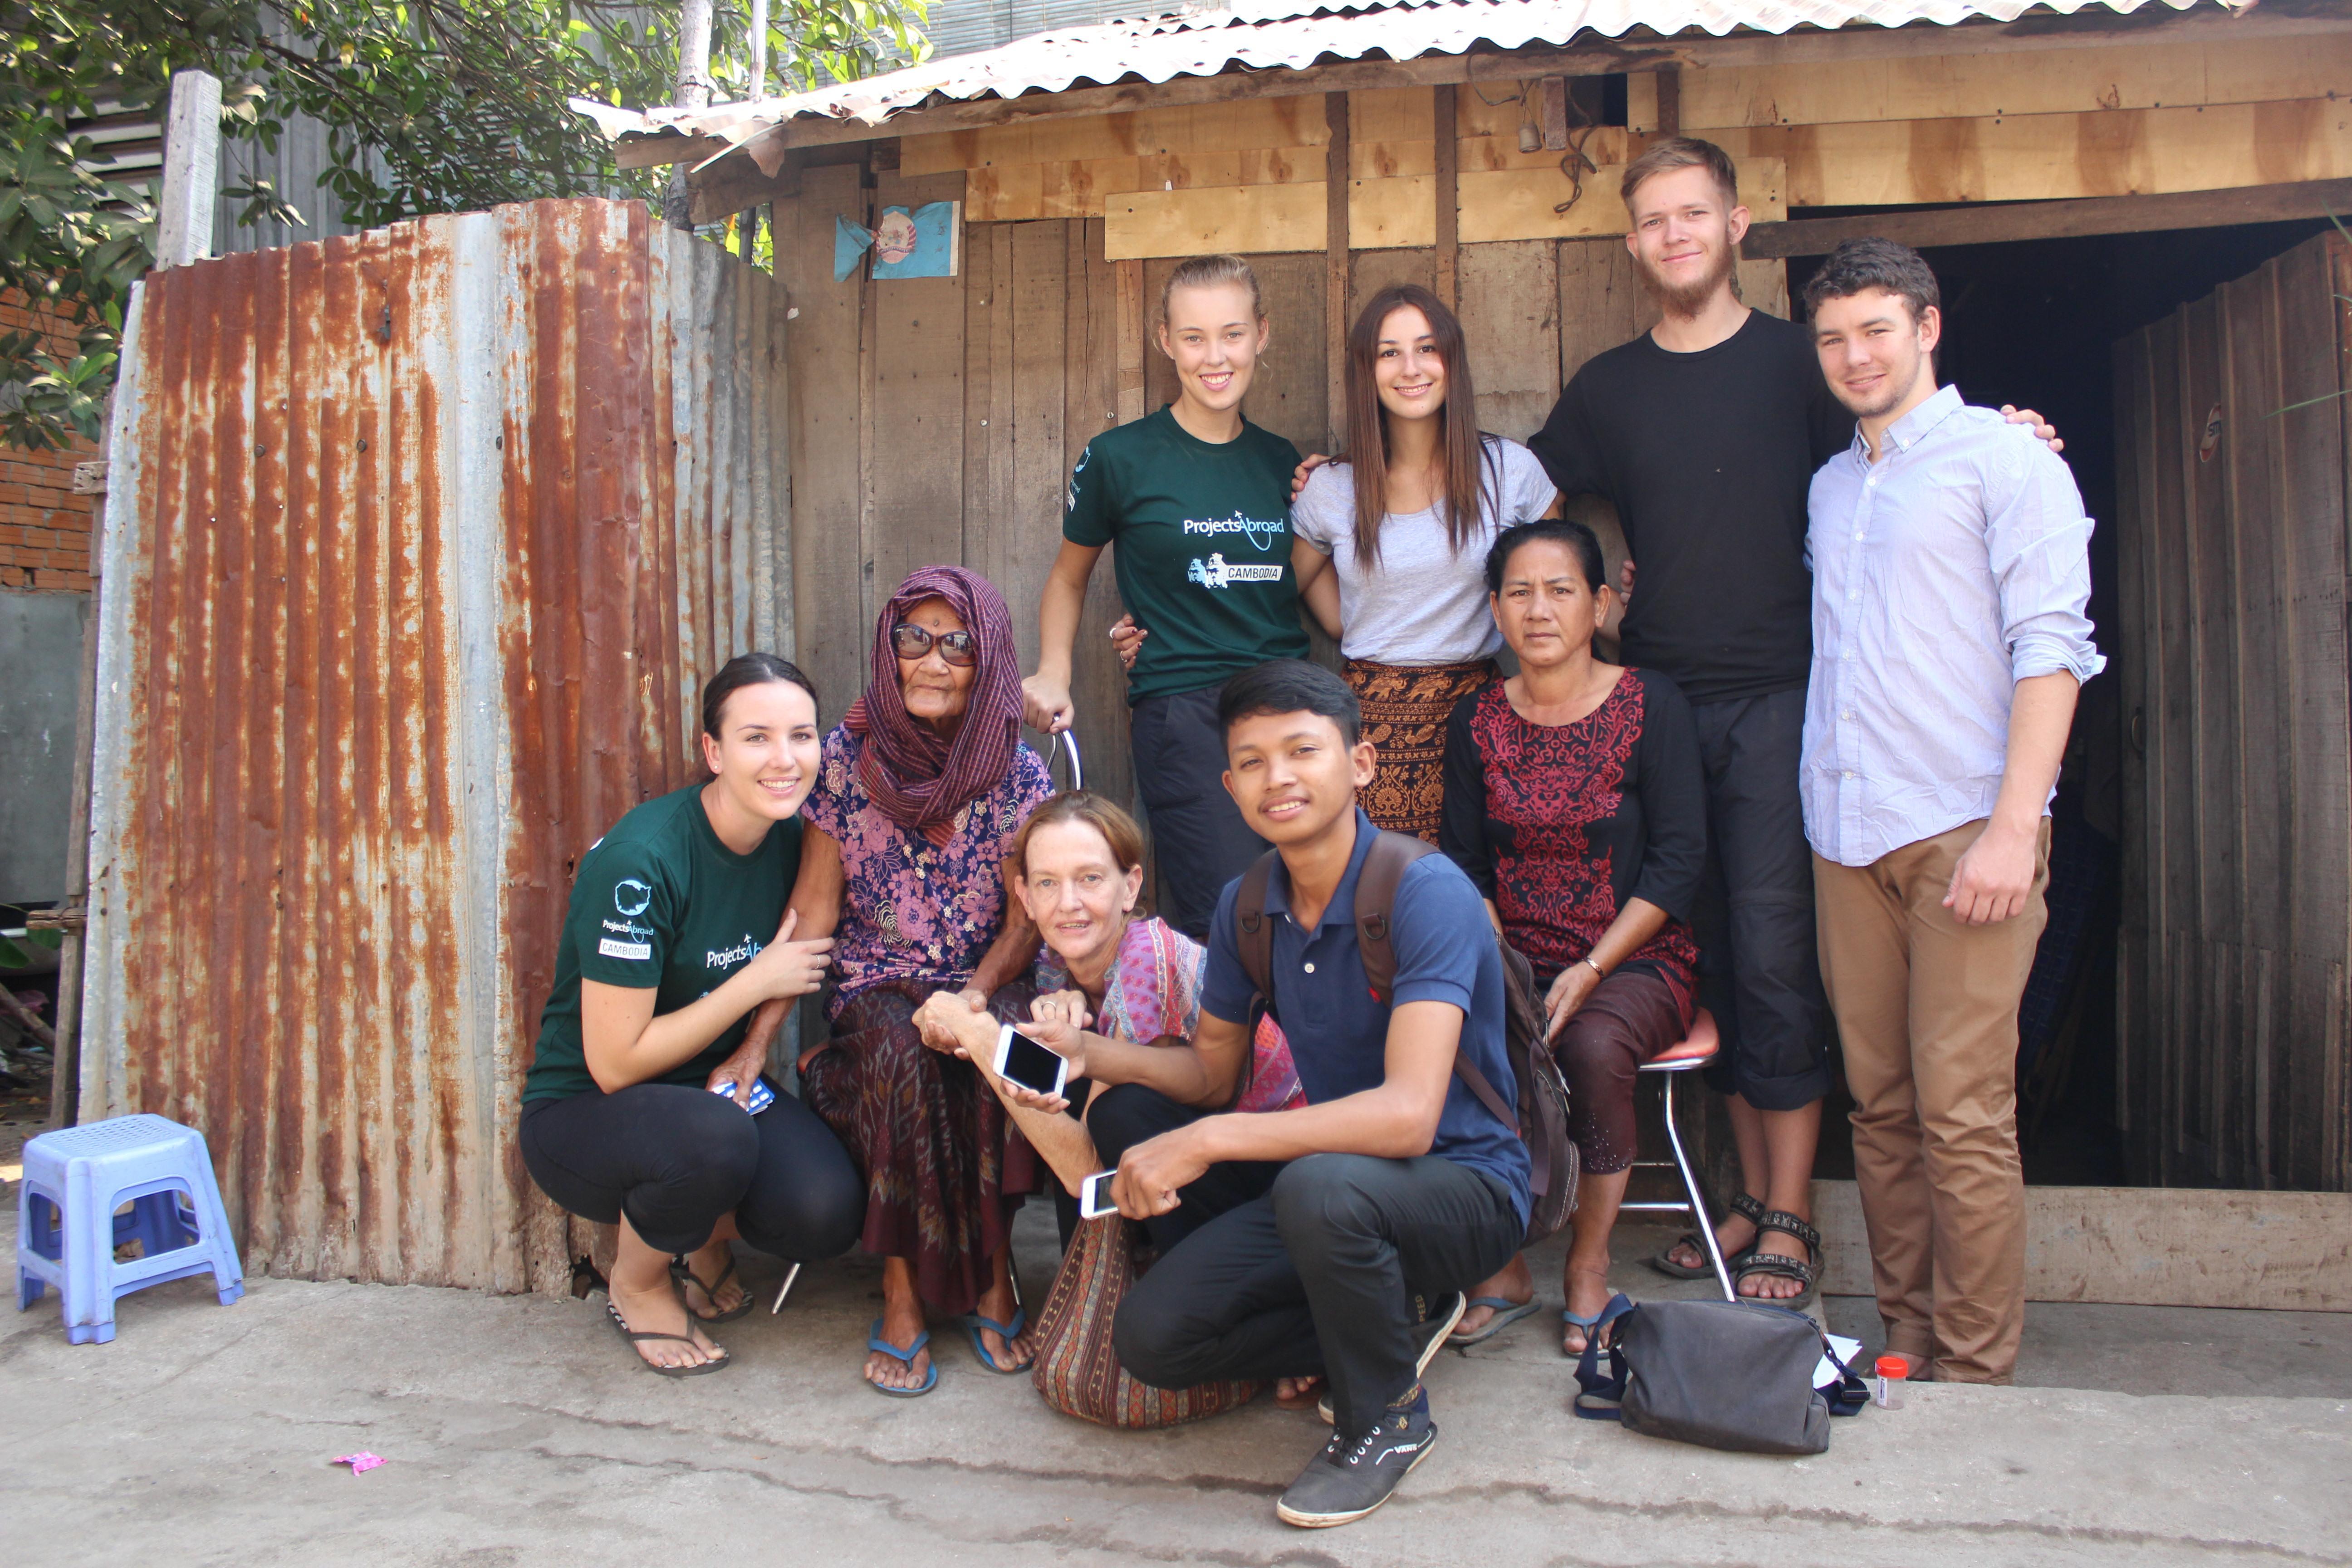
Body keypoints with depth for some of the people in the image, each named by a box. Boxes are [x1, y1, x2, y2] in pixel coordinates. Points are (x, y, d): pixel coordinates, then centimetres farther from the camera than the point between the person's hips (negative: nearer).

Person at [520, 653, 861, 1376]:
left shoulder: (789, 838, -5)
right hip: (582, 1113, -5)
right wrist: (757, 982, -19)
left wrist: (755, 1050, -8)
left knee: (826, 1214, -24)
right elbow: (615, 1063, -23)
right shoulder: (638, 861, -25)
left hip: (714, 1088, 5)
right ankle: (636, 1283, -3)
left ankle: (704, 1237, 12)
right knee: (714, 1136, -37)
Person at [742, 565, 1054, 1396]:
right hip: (877, 991, 0)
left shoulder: (1019, 774, -3)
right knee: (900, 1055, -34)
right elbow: (814, 908, 1)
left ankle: (994, 1274, -16)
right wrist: (759, 1037, -6)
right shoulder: (847, 754, -3)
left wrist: (976, 996, -22)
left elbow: (1026, 918, -2)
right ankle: (901, 1294, -20)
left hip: (988, 983, 0)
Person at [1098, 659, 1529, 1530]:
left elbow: (1407, 1115, -34)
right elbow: (1212, 1070, 9)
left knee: (1322, 1184, -38)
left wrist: (1208, 1141, -33)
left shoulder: (1425, 893, -23)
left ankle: (1387, 1416, -8)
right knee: (1149, 1338, -6)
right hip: (1333, 1163, 7)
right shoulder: (1246, 907, -1)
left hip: (1465, 1187, -6)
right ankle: (1397, 1321, 12)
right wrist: (1088, 1052, -8)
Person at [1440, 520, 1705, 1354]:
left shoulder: (1652, 705, -1)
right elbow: (1466, 869, 8)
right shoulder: (1476, 721, 9)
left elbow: (1679, 861, -6)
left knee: (1593, 1046, -34)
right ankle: (1501, 1266, -9)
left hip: (1637, 958, -2)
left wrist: (1588, 973, -15)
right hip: (1513, 959, 3)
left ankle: (1590, 1268, -9)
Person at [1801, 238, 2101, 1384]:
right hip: (1848, 836, 6)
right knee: (1880, 1107, 8)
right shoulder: (1829, 486, 20)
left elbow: (2050, 644, -7)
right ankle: (1903, 1343, 17)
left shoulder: (2002, 459, 1)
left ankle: (1975, 1369, 4)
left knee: (1963, 1114, -6)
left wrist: (2015, 827, -16)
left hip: (1964, 828, -5)